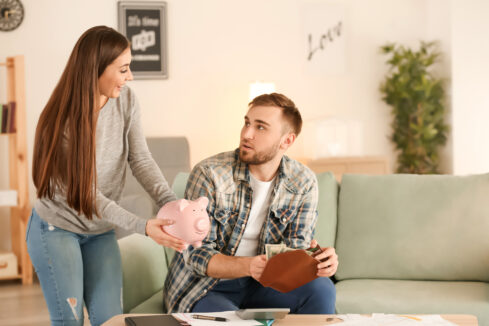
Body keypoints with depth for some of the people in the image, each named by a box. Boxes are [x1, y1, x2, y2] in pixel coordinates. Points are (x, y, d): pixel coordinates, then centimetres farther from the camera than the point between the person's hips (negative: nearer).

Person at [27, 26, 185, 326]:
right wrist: (143, 226, -31)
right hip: (57, 228, -4)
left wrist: (172, 205, -30)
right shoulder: (61, 121, -24)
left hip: (100, 233, 5)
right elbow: (86, 193, -24)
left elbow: (141, 160, -13)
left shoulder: (126, 101, -8)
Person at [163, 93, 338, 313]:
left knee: (321, 289, -21)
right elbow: (196, 254, -18)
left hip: (257, 285, 4)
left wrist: (318, 260, -29)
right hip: (203, 287, -4)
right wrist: (247, 266, -38)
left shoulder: (303, 183, -6)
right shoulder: (209, 174, -18)